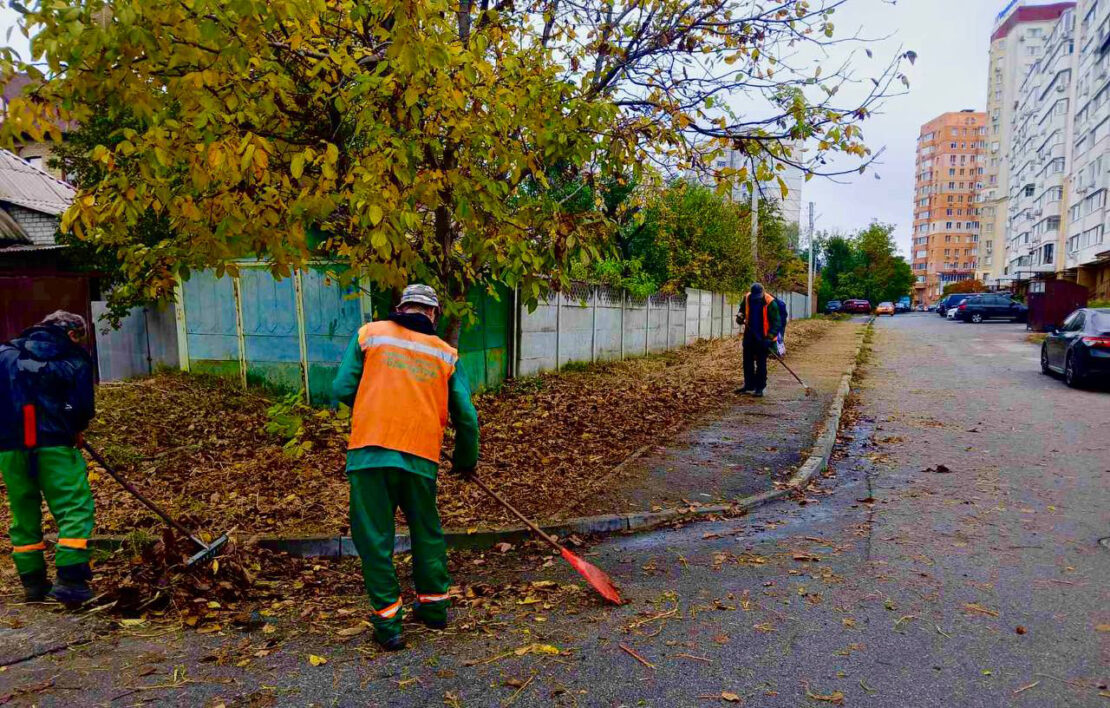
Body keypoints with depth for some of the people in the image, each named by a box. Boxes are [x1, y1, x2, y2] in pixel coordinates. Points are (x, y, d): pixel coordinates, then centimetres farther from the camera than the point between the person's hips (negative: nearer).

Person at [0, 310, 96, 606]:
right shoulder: (74, 358, 2)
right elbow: (82, 404, -5)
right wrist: (75, 429, 12)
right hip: (52, 441, -5)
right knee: (75, 506, -3)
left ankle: (32, 581, 20)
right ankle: (70, 580, -11)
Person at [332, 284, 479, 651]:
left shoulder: (369, 333, 8)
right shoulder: (446, 353, 12)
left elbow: (343, 389, 3)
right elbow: (465, 415, 11)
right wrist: (466, 461, 26)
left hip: (370, 451, -1)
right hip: (422, 455, 2)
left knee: (374, 537, 9)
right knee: (427, 532, 21)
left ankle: (388, 624, 15)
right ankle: (433, 607, 34)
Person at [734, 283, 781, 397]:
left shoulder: (770, 302, -19)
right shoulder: (747, 298, -5)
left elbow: (776, 322, -16)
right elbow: (742, 309, 16)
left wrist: (769, 337, -23)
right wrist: (740, 316, -8)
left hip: (763, 337, -5)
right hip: (749, 335, 5)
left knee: (761, 363, 0)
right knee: (747, 361, 12)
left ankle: (759, 388, 8)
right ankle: (749, 385, 25)